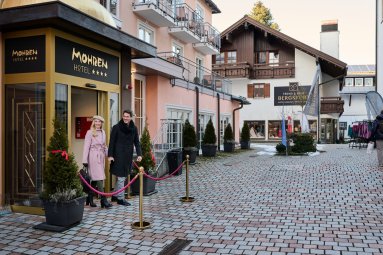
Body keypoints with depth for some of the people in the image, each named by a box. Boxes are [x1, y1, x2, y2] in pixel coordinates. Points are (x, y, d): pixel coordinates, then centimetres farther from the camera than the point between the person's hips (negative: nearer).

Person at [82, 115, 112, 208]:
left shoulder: (103, 132, 13)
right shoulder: (90, 132, -4)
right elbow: (86, 146, -7)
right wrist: (85, 160, -11)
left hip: (101, 156, 6)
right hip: (93, 156, -6)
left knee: (95, 178, 10)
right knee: (99, 177, -10)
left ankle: (90, 199, 20)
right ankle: (103, 199, -10)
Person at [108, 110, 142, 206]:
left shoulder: (134, 128, 6)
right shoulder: (116, 127, -6)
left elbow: (136, 142, 8)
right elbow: (112, 142, -5)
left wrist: (139, 154, -3)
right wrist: (110, 155, -10)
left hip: (128, 155, 5)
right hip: (118, 155, -5)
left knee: (123, 176, 13)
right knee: (121, 177, -4)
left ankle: (115, 196, 27)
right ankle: (120, 198, 6)